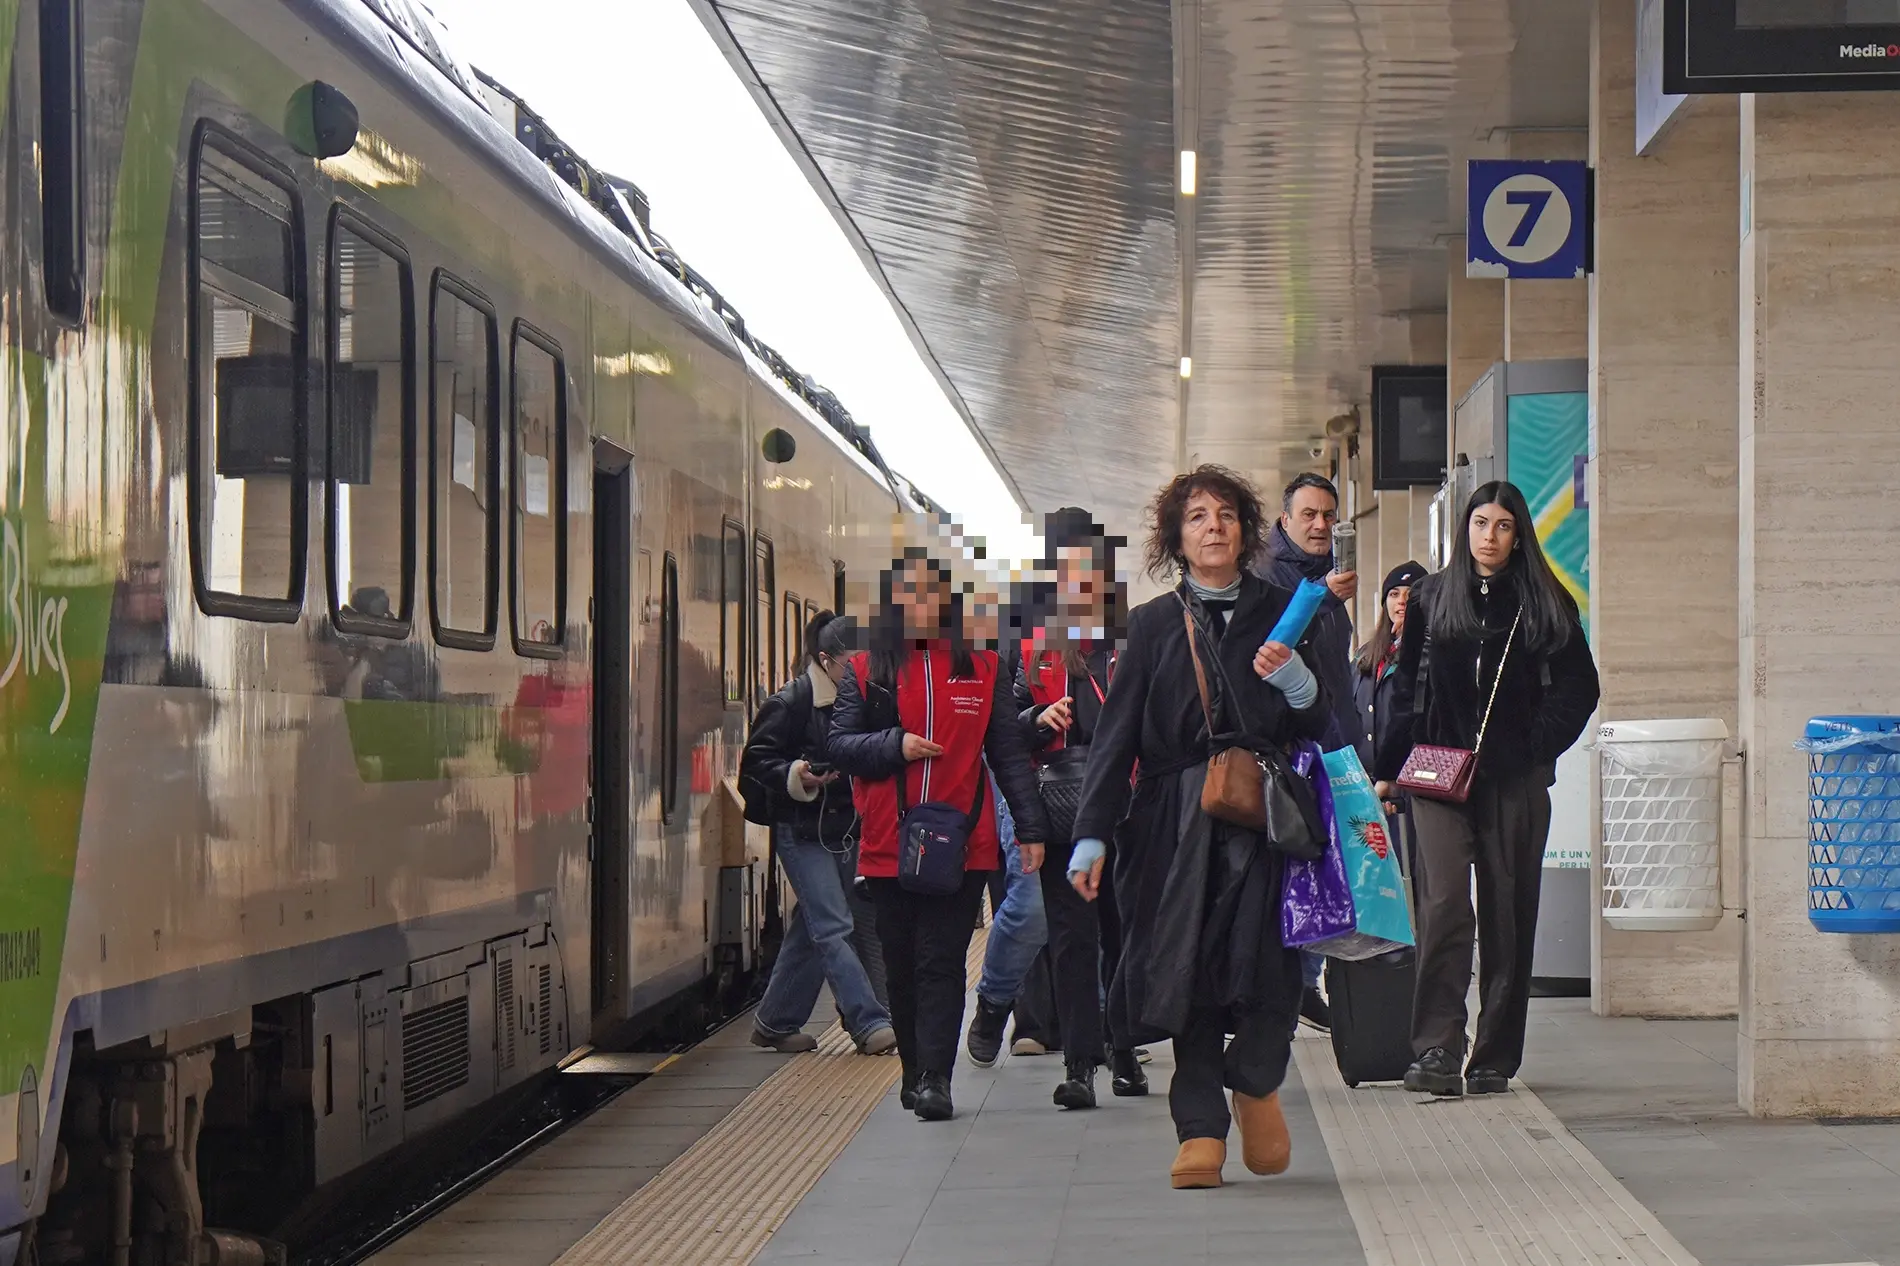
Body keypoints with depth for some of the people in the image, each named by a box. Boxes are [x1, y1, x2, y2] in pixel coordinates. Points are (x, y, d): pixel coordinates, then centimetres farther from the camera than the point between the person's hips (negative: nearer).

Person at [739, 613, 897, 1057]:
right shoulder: (790, 703, -10)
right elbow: (756, 760, -9)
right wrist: (796, 776, -24)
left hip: (845, 829, 7)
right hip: (802, 831, -7)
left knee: (812, 928, 11)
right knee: (835, 928, -12)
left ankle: (775, 1023, 21)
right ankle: (869, 1024, -15)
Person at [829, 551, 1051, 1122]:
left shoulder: (983, 671, 10)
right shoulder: (865, 673, 9)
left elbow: (1009, 754, 11)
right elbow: (839, 745, 4)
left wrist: (1029, 827, 6)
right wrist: (894, 745, -13)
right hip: (888, 848, 1)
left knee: (941, 962, -8)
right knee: (901, 965, 8)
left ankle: (934, 1077, -12)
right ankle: (916, 1071, 20)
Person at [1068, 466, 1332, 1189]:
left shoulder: (1280, 614, 14)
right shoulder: (1154, 626, 12)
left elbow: (1325, 723, 14)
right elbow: (1116, 736, 7)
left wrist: (1295, 680, -9)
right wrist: (1092, 837, -2)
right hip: (1176, 822, 0)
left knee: (1265, 959, -16)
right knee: (1186, 966, -4)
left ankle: (1255, 1083, 9)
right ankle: (1202, 1129, -1)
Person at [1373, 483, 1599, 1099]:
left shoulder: (1545, 604, 9)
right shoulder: (1430, 599, 12)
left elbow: (1579, 688, 9)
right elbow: (1406, 691, 13)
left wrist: (1538, 746, -4)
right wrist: (1389, 769, 6)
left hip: (1514, 783, 0)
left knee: (1508, 915, 2)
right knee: (1443, 906, -14)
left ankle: (1495, 1059, 9)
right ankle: (1435, 1050, -18)